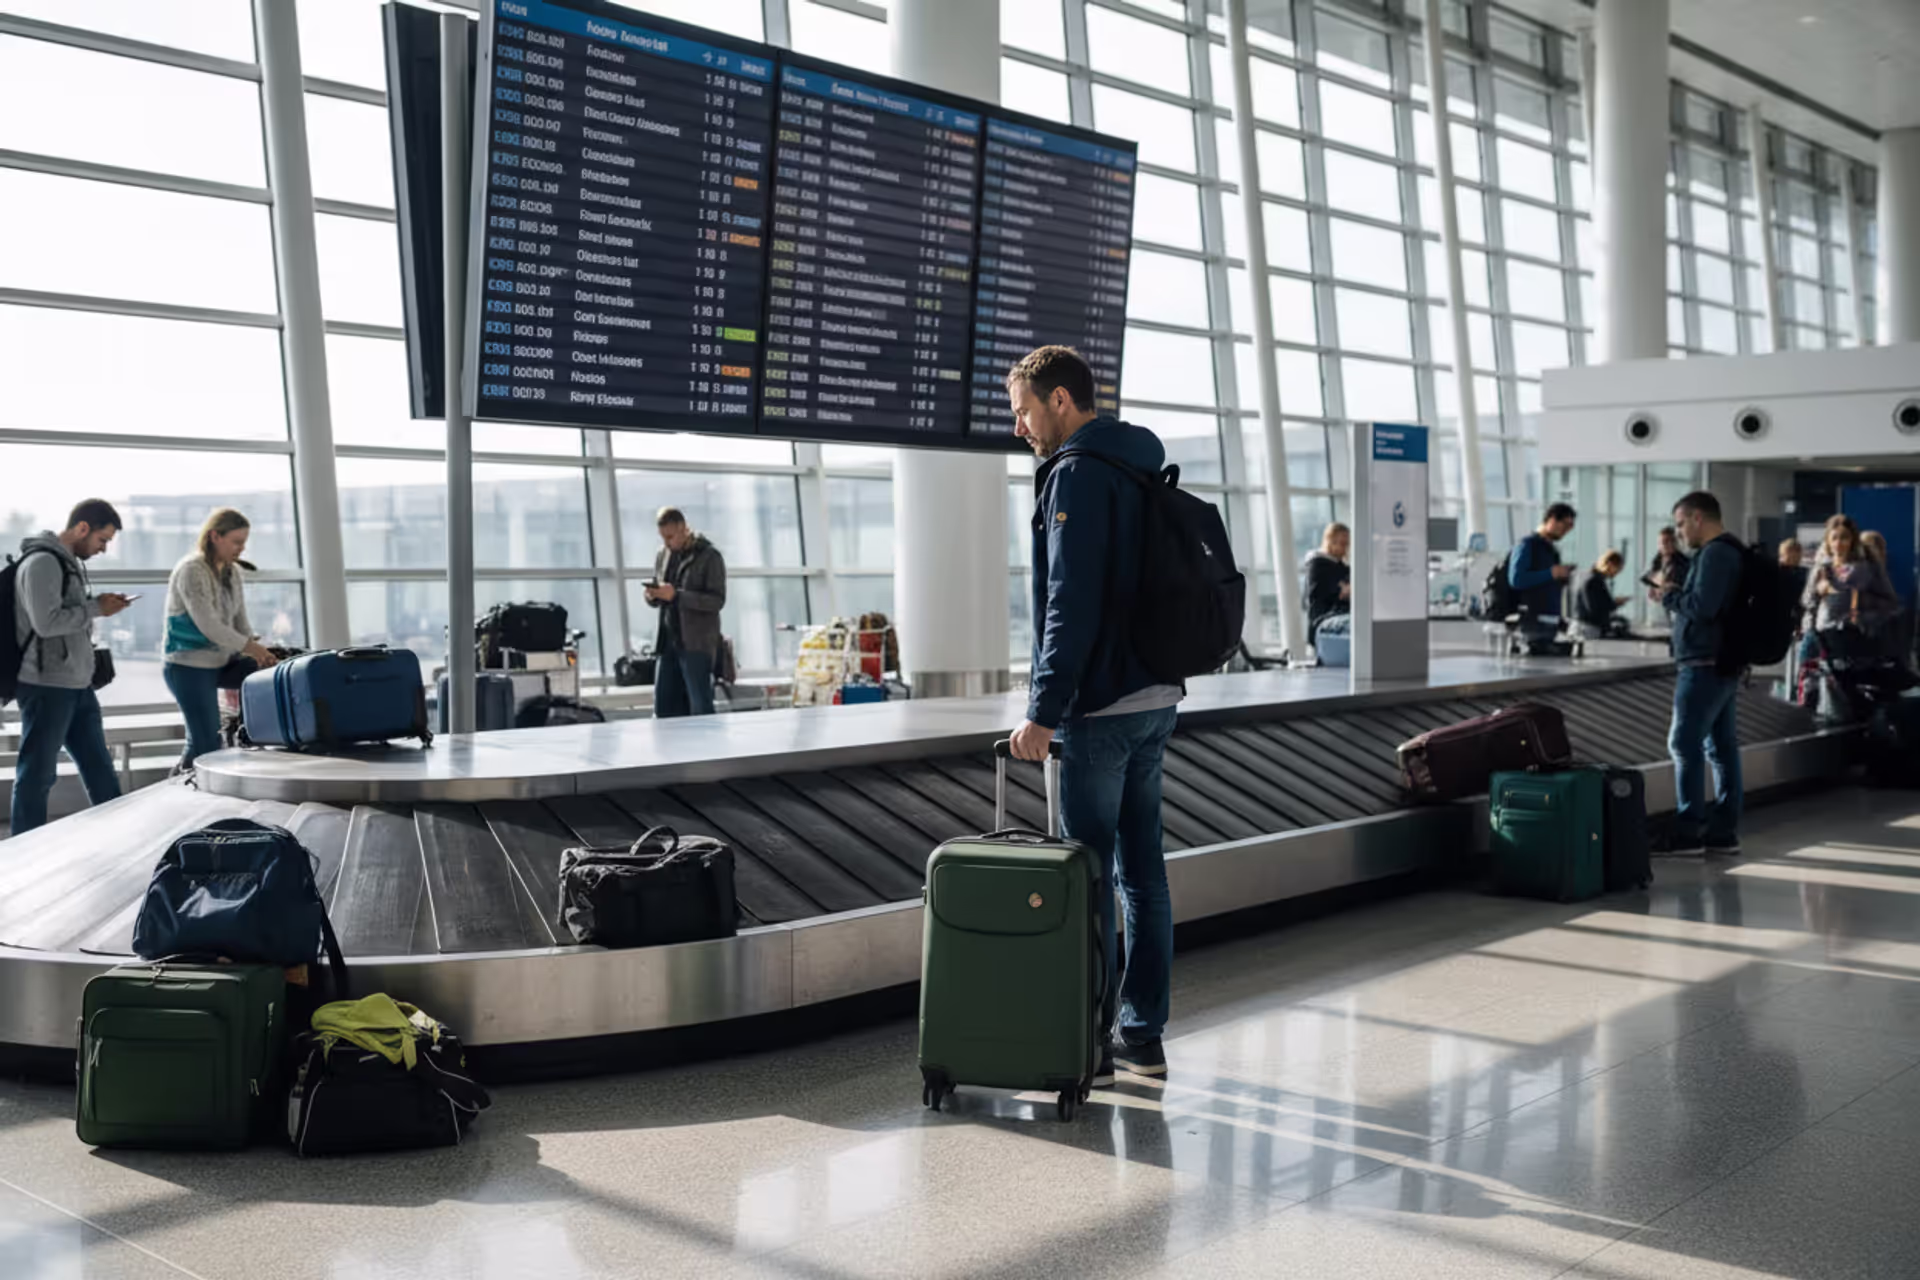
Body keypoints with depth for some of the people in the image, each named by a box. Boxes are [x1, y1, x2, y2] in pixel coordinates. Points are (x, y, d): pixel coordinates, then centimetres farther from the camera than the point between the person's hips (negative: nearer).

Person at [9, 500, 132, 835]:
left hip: (78, 685, 9)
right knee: (37, 775, 0)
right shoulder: (42, 562, -15)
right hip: (47, 687, -9)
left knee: (100, 769, 14)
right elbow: (47, 622, -24)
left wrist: (99, 605, 4)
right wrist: (96, 608, -15)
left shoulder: (71, 561, 14)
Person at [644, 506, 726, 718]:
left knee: (700, 709, -4)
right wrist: (653, 596, -4)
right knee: (664, 707, 5)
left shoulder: (709, 556, -5)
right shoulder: (662, 555, 13)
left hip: (697, 644, -6)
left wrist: (676, 595, -21)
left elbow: (717, 601, -12)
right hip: (667, 642, 6)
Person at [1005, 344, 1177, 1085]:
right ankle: (1142, 1037, 19)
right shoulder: (1139, 470, 16)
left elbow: (1073, 606, -21)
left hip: (1101, 708, -9)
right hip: (1155, 698, 9)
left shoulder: (1078, 475, -13)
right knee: (1142, 868, 12)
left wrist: (1043, 712, -20)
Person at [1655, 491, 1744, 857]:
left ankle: (1688, 832, -6)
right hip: (1725, 663, 10)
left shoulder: (1714, 554, -15)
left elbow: (1702, 607, -24)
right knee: (1723, 747, 9)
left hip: (1704, 665, -10)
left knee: (1685, 745, -7)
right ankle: (1724, 830, 11)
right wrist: (1674, 596, 10)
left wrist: (1670, 595, -8)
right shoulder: (1731, 551, 18)